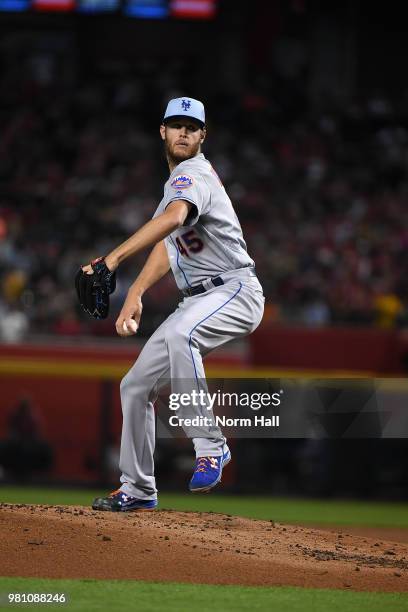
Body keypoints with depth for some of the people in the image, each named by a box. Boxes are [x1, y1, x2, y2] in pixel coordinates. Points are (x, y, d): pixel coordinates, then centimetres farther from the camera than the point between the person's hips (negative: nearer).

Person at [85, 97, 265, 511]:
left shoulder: (194, 174, -14)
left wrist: (114, 258, -44)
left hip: (235, 291, -10)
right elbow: (167, 243, 31)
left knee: (178, 335, -41)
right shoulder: (177, 180, 19)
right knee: (136, 385, 8)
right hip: (199, 301, 10)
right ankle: (138, 490, 21)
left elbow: (173, 218, -36)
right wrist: (135, 294, 25)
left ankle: (209, 446, -36)